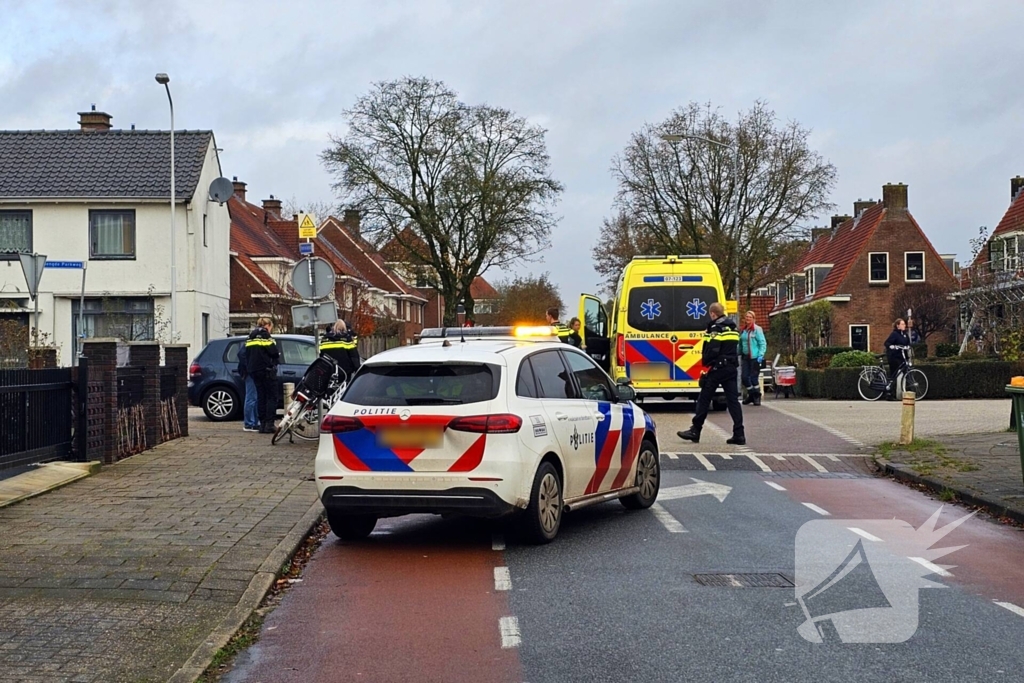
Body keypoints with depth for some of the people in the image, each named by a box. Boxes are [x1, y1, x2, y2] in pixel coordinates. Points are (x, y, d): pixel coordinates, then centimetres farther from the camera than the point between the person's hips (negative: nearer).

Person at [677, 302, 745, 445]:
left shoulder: (715, 329, -11)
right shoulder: (732, 328, 14)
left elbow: (712, 350, -19)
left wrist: (705, 362, -5)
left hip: (717, 368, -7)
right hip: (732, 367, 7)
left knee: (704, 399, 1)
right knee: (733, 400, 4)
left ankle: (695, 431, 4)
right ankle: (739, 434, -1)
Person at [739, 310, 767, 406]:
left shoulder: (757, 329, -6)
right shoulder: (743, 330, 12)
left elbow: (763, 343, -9)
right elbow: (740, 344, 16)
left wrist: (761, 355, -18)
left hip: (755, 358, -6)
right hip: (746, 357, 6)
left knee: (754, 377, -4)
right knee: (744, 377, 5)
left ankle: (757, 397, 12)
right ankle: (751, 395, 23)